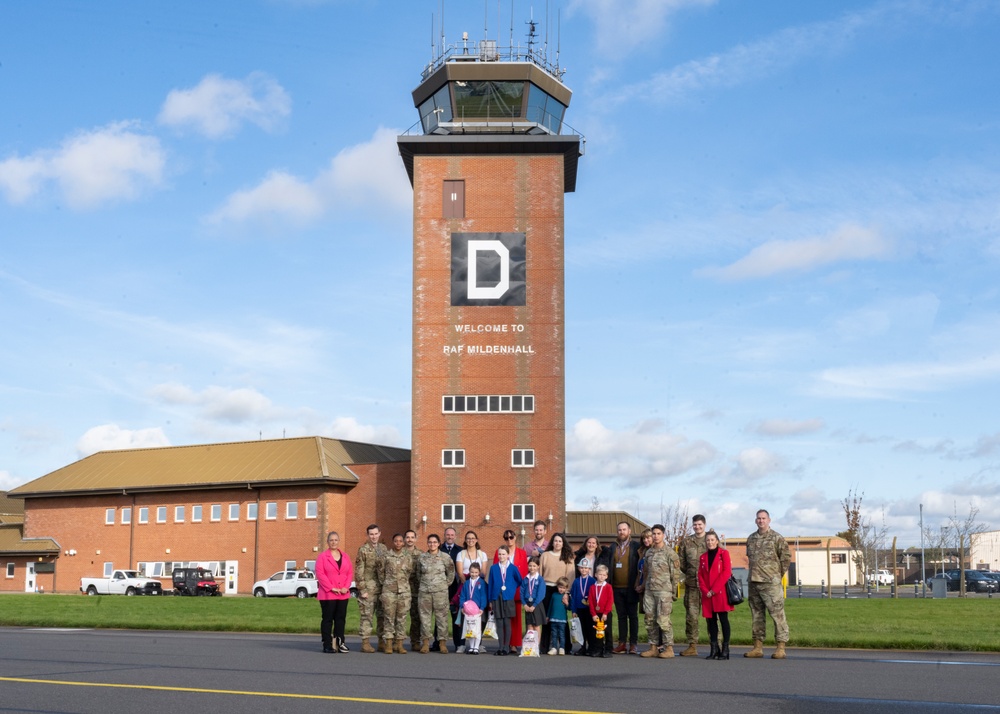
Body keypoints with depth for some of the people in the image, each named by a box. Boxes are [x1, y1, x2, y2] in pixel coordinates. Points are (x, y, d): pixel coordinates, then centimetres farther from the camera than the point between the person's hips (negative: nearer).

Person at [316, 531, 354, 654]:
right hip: (327, 594, -4)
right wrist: (331, 588, -14)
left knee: (341, 618, 6)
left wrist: (346, 587, -6)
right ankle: (327, 645, 3)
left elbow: (350, 573, 9)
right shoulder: (322, 556, -1)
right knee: (327, 619, -1)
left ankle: (339, 643, 12)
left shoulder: (345, 556, 13)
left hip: (343, 594, 4)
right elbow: (320, 574, -9)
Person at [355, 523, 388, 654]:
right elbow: (359, 571, -7)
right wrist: (362, 589, -12)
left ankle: (382, 640, 17)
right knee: (366, 615, -4)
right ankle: (365, 642, -1)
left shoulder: (384, 548, 13)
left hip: (383, 587, 5)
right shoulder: (363, 549, -4)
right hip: (369, 587, -5)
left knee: (383, 615, 8)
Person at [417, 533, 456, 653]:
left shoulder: (445, 557, 2)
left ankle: (442, 643, 3)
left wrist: (445, 585, 7)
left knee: (442, 616, -2)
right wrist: (422, 584, 12)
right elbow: (418, 574, 17)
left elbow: (451, 573, 10)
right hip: (425, 591, 2)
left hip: (441, 591, -1)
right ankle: (425, 643, 8)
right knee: (425, 616, 1)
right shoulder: (422, 557, 7)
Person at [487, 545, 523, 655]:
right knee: (499, 623, 3)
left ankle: (506, 647, 5)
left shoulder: (513, 568, 1)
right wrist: (490, 600, 4)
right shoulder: (494, 568, 5)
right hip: (497, 598, 2)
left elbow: (519, 581, 12)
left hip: (508, 598, -1)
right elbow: (490, 584, 6)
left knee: (507, 623, 0)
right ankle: (501, 647, 7)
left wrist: (512, 589, 3)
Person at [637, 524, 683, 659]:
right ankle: (654, 647, 14)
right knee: (650, 620, 6)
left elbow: (676, 573, -5)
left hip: (664, 591, -6)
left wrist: (673, 592, -7)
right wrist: (642, 585, 17)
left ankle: (668, 648, -4)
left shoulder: (669, 553, -5)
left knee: (663, 620, -10)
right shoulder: (648, 552, 14)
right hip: (649, 591, 6)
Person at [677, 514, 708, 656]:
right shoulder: (686, 541, 11)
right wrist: (690, 573, 6)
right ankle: (692, 646, 8)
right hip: (691, 585, 2)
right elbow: (680, 561, 13)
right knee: (691, 615, 3)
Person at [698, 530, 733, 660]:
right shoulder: (703, 557, 15)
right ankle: (713, 649, 11)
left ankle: (725, 650, -1)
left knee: (723, 619, -4)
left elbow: (726, 572, -8)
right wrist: (705, 590, -5)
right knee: (711, 621, 6)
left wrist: (714, 589, -13)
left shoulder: (724, 553, 1)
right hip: (707, 595, 5)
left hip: (721, 593, -5)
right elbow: (700, 576, 11)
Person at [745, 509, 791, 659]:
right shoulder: (751, 538, 13)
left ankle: (780, 648, -5)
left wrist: (779, 574, 2)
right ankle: (758, 647, 15)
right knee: (757, 615, 10)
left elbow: (786, 557, -1)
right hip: (753, 583, 6)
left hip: (770, 583, -6)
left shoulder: (777, 538, -4)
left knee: (777, 614, -7)